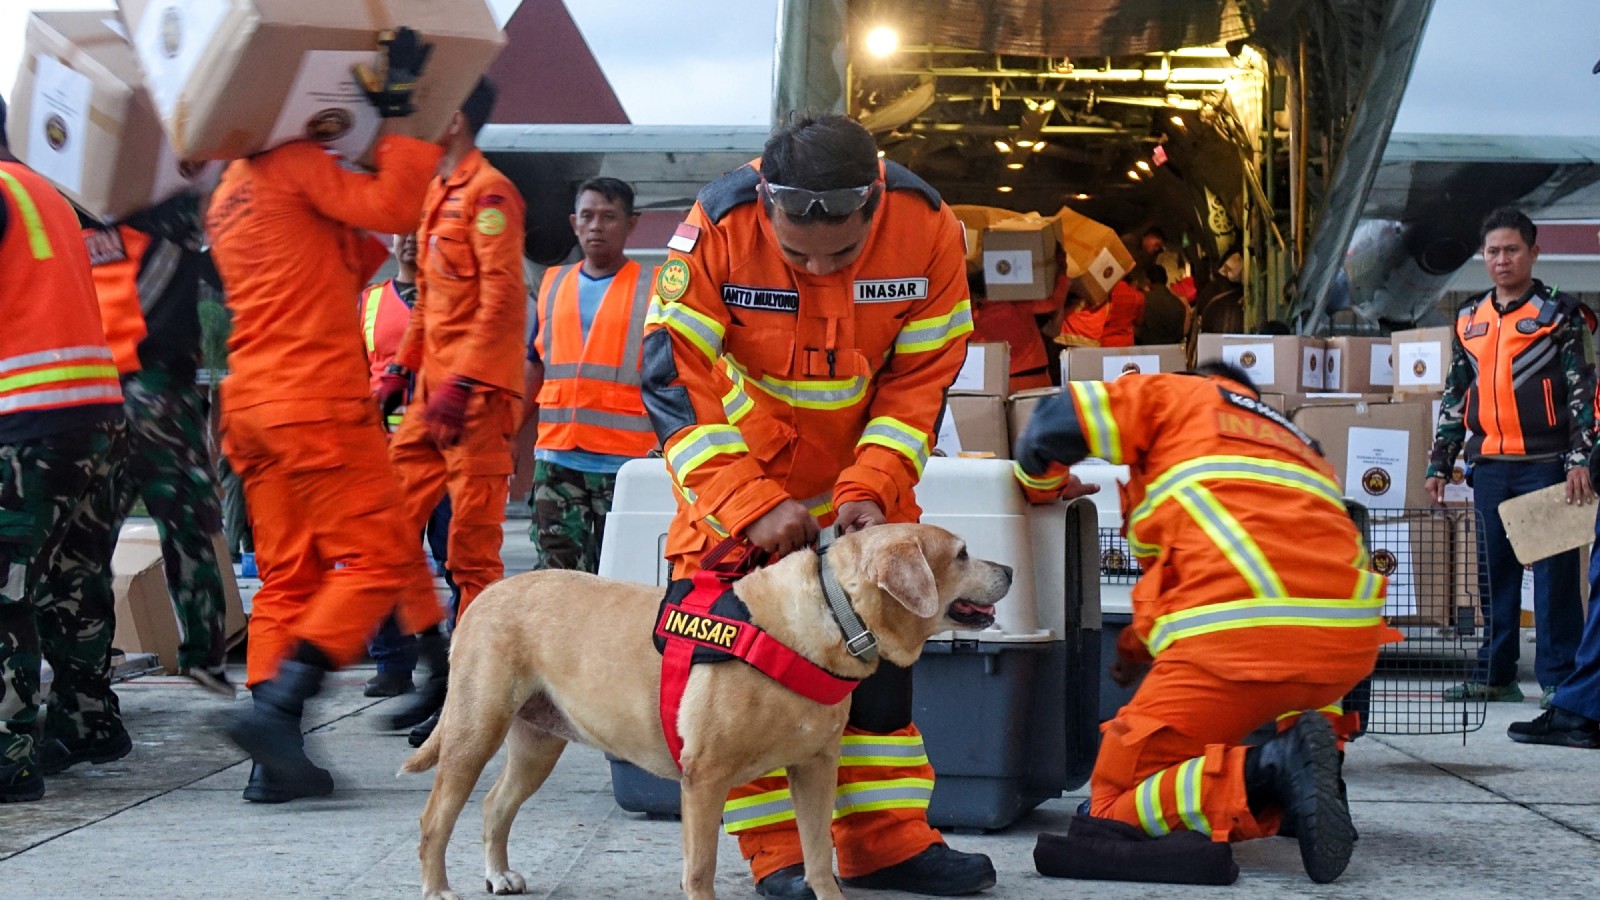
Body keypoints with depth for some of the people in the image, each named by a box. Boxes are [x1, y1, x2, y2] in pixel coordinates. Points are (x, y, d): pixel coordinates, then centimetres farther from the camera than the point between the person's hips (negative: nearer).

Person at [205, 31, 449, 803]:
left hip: (252, 406, 9)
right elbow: (393, 207, -13)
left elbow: (342, 269, 24)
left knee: (286, 577, 8)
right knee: (377, 557, -7)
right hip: (318, 402, -9)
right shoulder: (294, 166, -5)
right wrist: (397, 113, -7)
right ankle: (277, 705, -20)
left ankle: (273, 759, 3)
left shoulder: (227, 198, 22)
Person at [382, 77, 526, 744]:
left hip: (477, 395, -9)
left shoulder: (489, 192, -10)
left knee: (472, 550, -5)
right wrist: (401, 369, 19)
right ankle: (439, 670, 14)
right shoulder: (438, 193, 19)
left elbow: (502, 295, -17)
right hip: (433, 390, 9)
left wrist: (462, 383, -22)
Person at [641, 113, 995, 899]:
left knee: (881, 651, 6)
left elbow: (919, 380, -11)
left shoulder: (926, 227, -21)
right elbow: (674, 380, -25)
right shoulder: (718, 228, -28)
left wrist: (872, 491, -24)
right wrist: (752, 505, -33)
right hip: (733, 478, -3)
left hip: (863, 476, 3)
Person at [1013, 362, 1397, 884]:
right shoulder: (1295, 442, 36)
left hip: (1242, 636, -6)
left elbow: (1052, 425, 9)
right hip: (1350, 641, 6)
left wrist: (1043, 487, 31)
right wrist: (1139, 644, 51)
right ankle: (1310, 737, 12)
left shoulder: (1179, 395, 19)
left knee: (1113, 806, 4)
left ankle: (1268, 771, -20)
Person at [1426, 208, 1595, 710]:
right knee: (1494, 571, 8)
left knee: (1553, 571, -3)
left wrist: (1580, 459, -13)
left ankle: (1559, 679, 1)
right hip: (1490, 465, 5)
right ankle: (1495, 676, 14)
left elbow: (1584, 390, -3)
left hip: (1545, 463, -5)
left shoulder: (1559, 314, 1)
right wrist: (1439, 463, 14)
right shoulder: (1469, 320, 15)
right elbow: (1455, 397, 19)